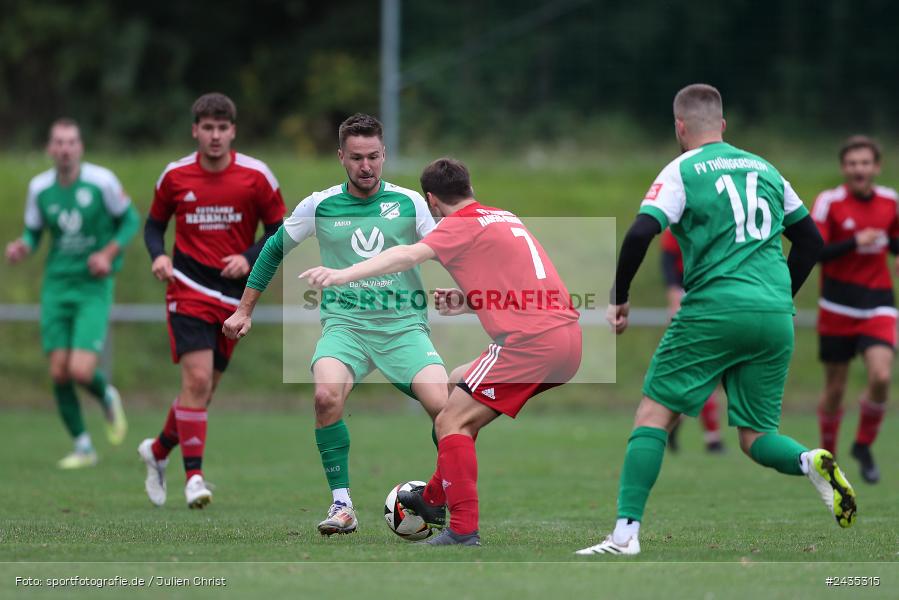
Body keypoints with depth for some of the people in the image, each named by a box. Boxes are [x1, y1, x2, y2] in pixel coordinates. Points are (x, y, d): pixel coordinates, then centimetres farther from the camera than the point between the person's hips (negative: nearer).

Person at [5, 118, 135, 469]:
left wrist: (108, 254, -12)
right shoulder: (39, 187, 0)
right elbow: (33, 232, 11)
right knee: (59, 374, -2)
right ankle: (82, 447, 15)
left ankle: (108, 398, 21)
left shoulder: (101, 181, -9)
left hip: (94, 286, -3)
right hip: (57, 285, 3)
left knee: (81, 372, -16)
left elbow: (129, 220, 3)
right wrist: (21, 248, -12)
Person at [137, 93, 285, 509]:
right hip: (188, 289, -2)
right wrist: (158, 256, -8)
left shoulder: (256, 176, -3)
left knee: (205, 389, 9)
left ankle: (158, 450, 34)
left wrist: (249, 258, -14)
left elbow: (280, 231, 3)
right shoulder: (175, 176, -1)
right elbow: (154, 224, 12)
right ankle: (193, 475, -12)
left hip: (233, 295, 2)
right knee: (197, 380, -17)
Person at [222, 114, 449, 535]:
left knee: (444, 405, -22)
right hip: (345, 323, 0)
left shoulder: (409, 203, 3)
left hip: (404, 324, 0)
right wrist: (244, 311, 20)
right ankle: (342, 505, -20)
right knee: (327, 394, -31)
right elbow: (274, 250, 18)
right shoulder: (319, 206, 5)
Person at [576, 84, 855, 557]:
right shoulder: (765, 170, 18)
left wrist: (619, 300, 0)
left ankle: (626, 532, -8)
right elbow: (811, 240, 22)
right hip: (776, 317, 5)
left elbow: (640, 234, -11)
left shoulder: (682, 171, 2)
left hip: (714, 311, -5)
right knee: (755, 437, 13)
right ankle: (810, 463, -18)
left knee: (654, 414, 3)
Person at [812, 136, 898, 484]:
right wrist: (855, 242, -23)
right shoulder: (829, 202, -8)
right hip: (838, 308, -2)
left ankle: (864, 445, 4)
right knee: (835, 389, 5)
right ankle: (827, 454, 27)